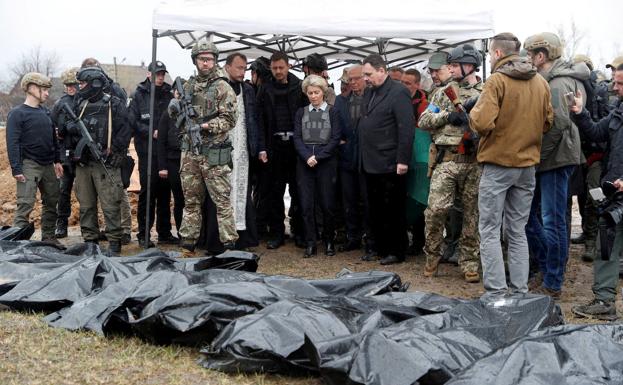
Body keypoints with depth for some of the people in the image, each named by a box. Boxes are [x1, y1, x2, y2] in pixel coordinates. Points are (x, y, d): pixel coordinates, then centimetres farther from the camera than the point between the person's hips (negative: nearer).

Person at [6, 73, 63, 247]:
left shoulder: (45, 112, 13)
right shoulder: (17, 113, -8)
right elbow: (12, 143, -12)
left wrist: (57, 160, 14)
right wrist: (16, 169, -18)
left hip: (48, 165, 7)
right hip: (29, 165, -7)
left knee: (51, 201, 11)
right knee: (25, 205, -11)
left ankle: (48, 237, 22)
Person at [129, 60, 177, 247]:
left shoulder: (169, 95, 10)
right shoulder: (139, 95, 1)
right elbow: (133, 123, -5)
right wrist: (152, 132, -15)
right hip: (147, 151, -3)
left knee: (165, 192, 9)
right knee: (147, 192, -2)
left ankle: (164, 233, 18)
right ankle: (144, 235, 5)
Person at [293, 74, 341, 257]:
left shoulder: (332, 112, 6)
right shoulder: (301, 113, 13)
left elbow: (335, 139, -2)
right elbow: (297, 138, 5)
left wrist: (318, 157, -11)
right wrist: (307, 157, -11)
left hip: (326, 162, -2)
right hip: (304, 163, 2)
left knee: (328, 204, -2)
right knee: (306, 204, 0)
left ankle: (329, 242, 13)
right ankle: (310, 243, 7)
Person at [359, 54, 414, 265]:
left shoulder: (398, 93, -10)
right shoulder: (369, 93, 16)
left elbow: (406, 129, -16)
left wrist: (403, 160, -19)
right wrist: (362, 156, 13)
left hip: (389, 166, -8)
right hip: (370, 164, 8)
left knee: (393, 210, 0)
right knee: (375, 210, 13)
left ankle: (396, 252, 10)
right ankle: (380, 248, 24)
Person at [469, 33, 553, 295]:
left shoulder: (497, 81, -13)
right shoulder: (541, 82, 6)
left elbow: (482, 123, -21)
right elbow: (548, 123, 12)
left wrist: (474, 112, -1)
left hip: (498, 164, -6)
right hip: (528, 165, 6)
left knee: (490, 230, 1)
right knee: (518, 231, 13)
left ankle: (496, 292, -2)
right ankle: (520, 291, 15)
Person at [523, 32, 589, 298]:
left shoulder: (560, 83, -14)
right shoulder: (547, 81, 15)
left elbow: (559, 124, -24)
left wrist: (536, 154, -17)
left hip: (555, 160, -10)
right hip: (545, 161, 10)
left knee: (553, 221, -2)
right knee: (528, 214, 14)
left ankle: (552, 284, 6)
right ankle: (547, 268, 25)